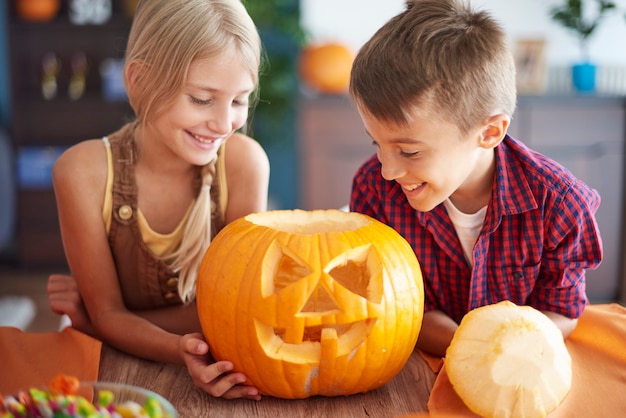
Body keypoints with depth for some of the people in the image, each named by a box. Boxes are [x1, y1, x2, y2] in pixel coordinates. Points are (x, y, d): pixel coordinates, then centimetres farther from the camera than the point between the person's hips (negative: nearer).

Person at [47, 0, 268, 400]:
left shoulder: (243, 161, -17)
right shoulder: (84, 171, -15)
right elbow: (109, 315, -11)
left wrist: (92, 318, -12)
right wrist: (180, 349, -33)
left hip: (218, 376, 0)